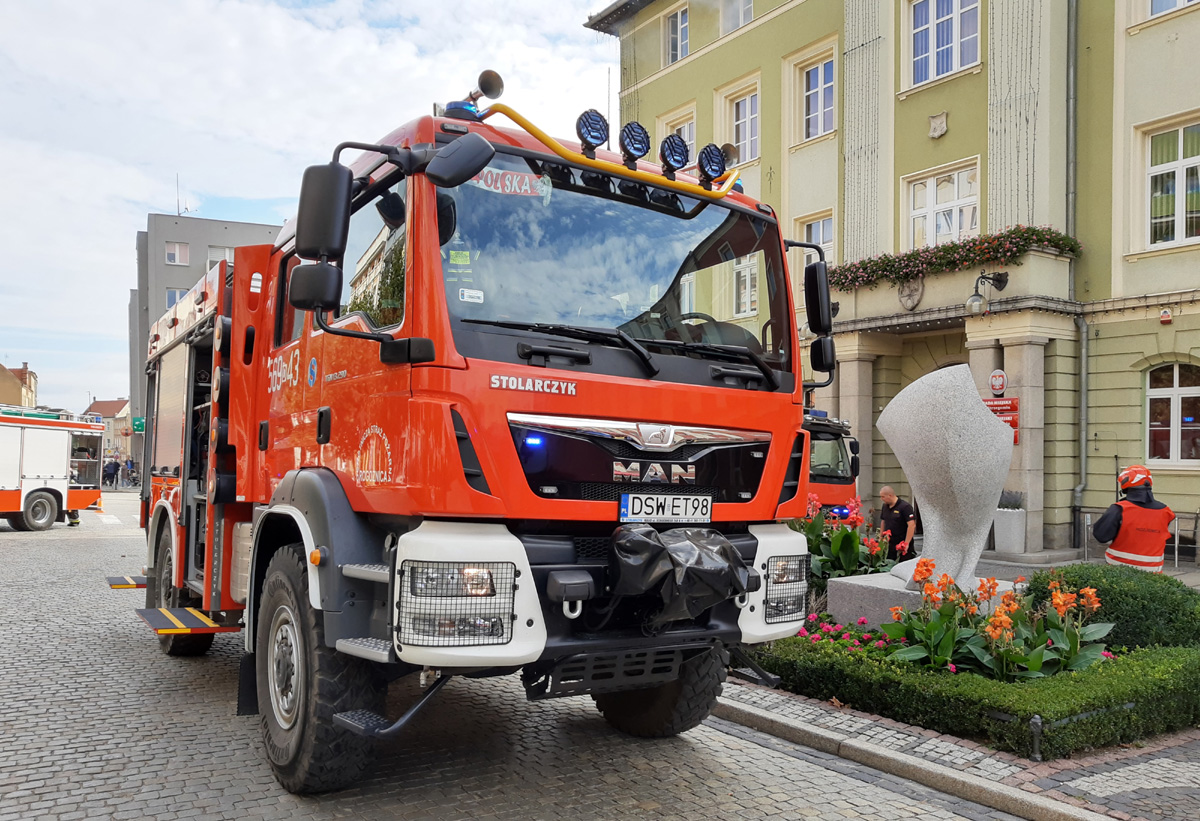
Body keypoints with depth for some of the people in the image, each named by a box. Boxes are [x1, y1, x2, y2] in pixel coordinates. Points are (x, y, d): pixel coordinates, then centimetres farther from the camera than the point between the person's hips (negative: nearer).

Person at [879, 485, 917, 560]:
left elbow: (912, 525, -18)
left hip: (902, 545, -7)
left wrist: (906, 543, -20)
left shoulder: (905, 507, -13)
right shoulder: (885, 506, 10)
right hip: (889, 545, 7)